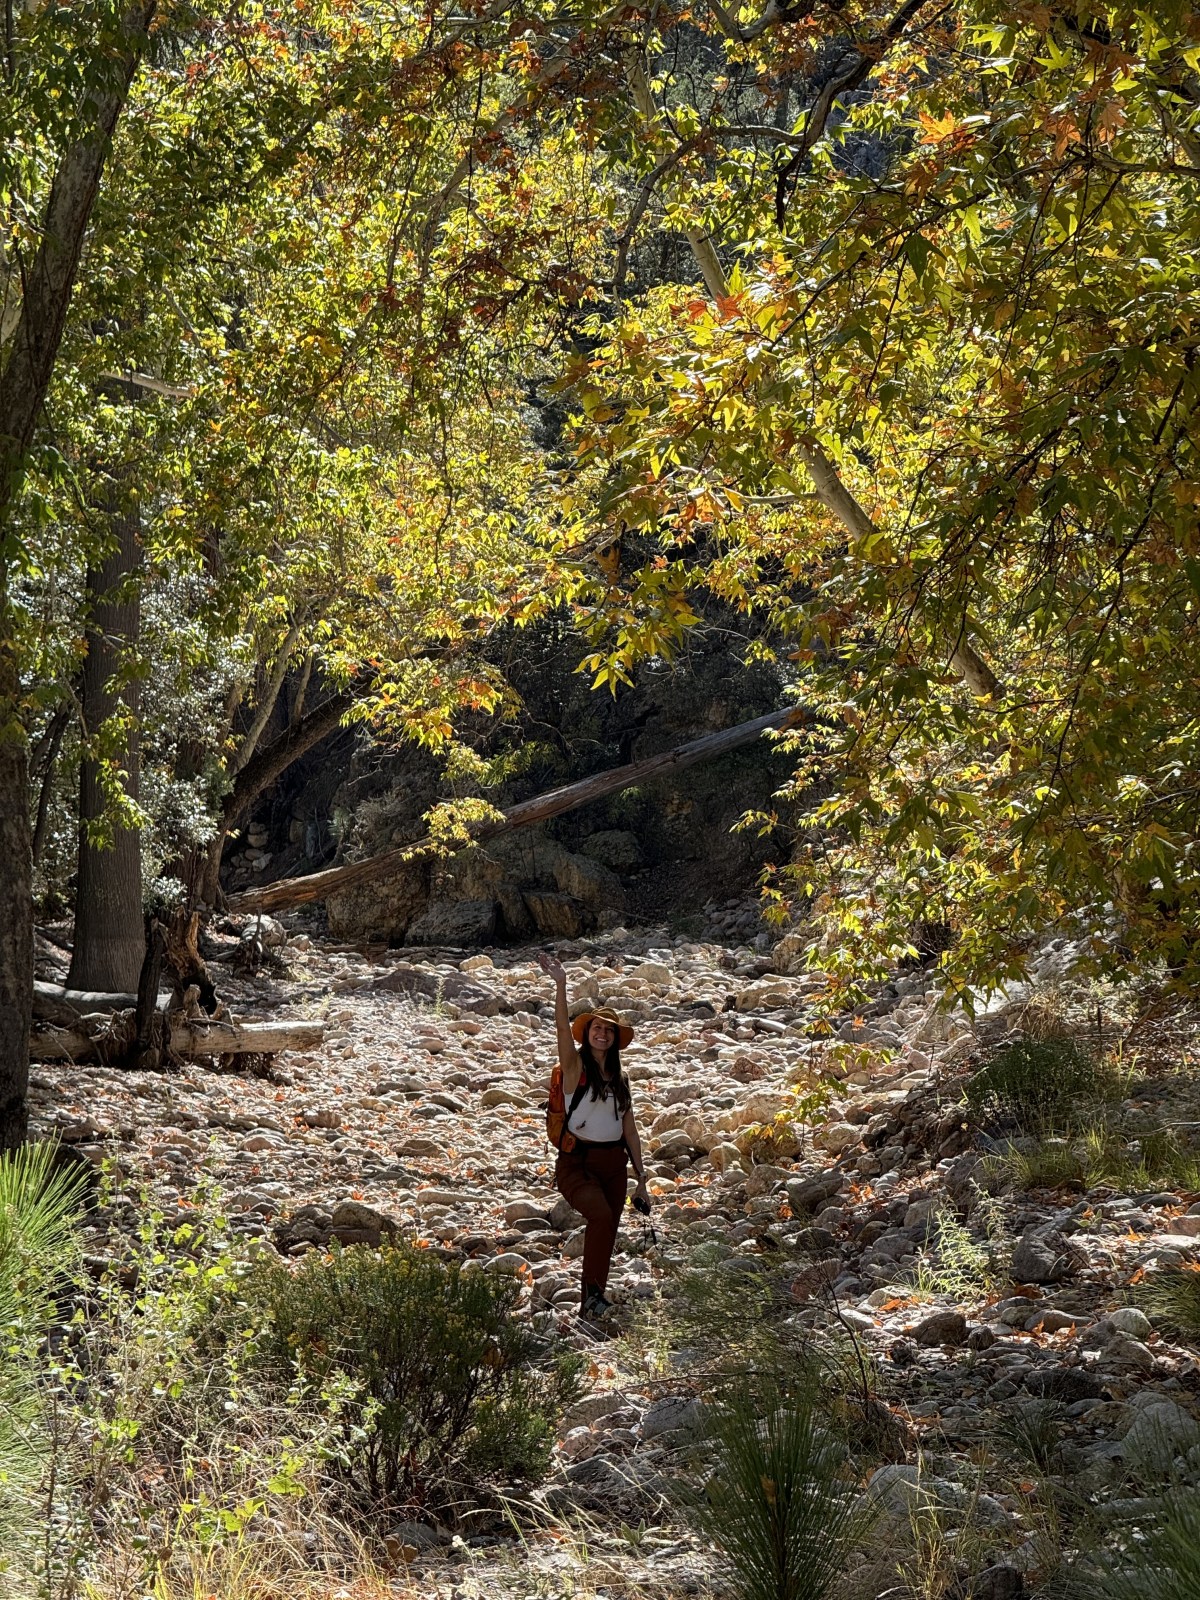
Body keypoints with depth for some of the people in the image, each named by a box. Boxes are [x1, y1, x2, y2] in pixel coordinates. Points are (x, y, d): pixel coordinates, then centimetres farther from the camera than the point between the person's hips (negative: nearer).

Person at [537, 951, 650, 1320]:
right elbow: (563, 1028, -21)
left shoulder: (620, 1079, 12)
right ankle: (593, 1292, -19)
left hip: (614, 1163, 6)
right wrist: (560, 985, -36)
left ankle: (591, 1304, 19)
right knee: (601, 1217, -28)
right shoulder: (575, 1066, -3)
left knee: (606, 1233, 6)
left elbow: (629, 1129, 13)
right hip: (578, 1161, -6)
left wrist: (641, 1178, 10)